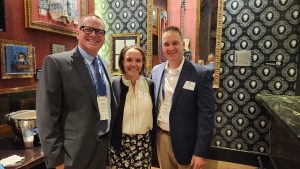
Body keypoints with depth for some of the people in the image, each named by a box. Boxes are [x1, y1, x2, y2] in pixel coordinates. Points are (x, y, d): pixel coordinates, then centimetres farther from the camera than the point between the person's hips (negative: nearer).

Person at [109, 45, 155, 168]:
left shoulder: (150, 84, -1)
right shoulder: (113, 84, -9)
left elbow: (153, 114, 7)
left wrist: (153, 139, 9)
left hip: (144, 143, 2)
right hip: (120, 144, -2)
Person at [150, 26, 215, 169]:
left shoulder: (201, 74, -14)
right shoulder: (156, 71, 1)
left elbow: (206, 115, -14)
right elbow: (152, 104, 8)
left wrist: (201, 152, -15)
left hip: (185, 142, -4)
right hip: (160, 137, 4)